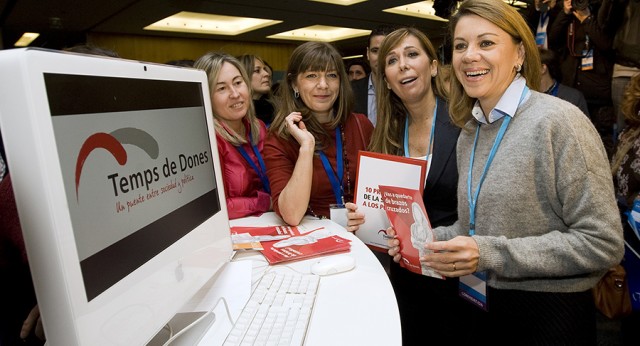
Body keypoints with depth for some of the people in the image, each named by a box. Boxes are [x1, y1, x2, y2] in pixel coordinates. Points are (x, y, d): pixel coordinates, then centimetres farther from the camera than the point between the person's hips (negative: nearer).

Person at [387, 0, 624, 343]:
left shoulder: (558, 122, -17)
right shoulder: (468, 134, 3)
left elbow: (602, 242, -18)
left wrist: (489, 253, -25)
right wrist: (430, 238, -5)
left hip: (548, 315, -6)